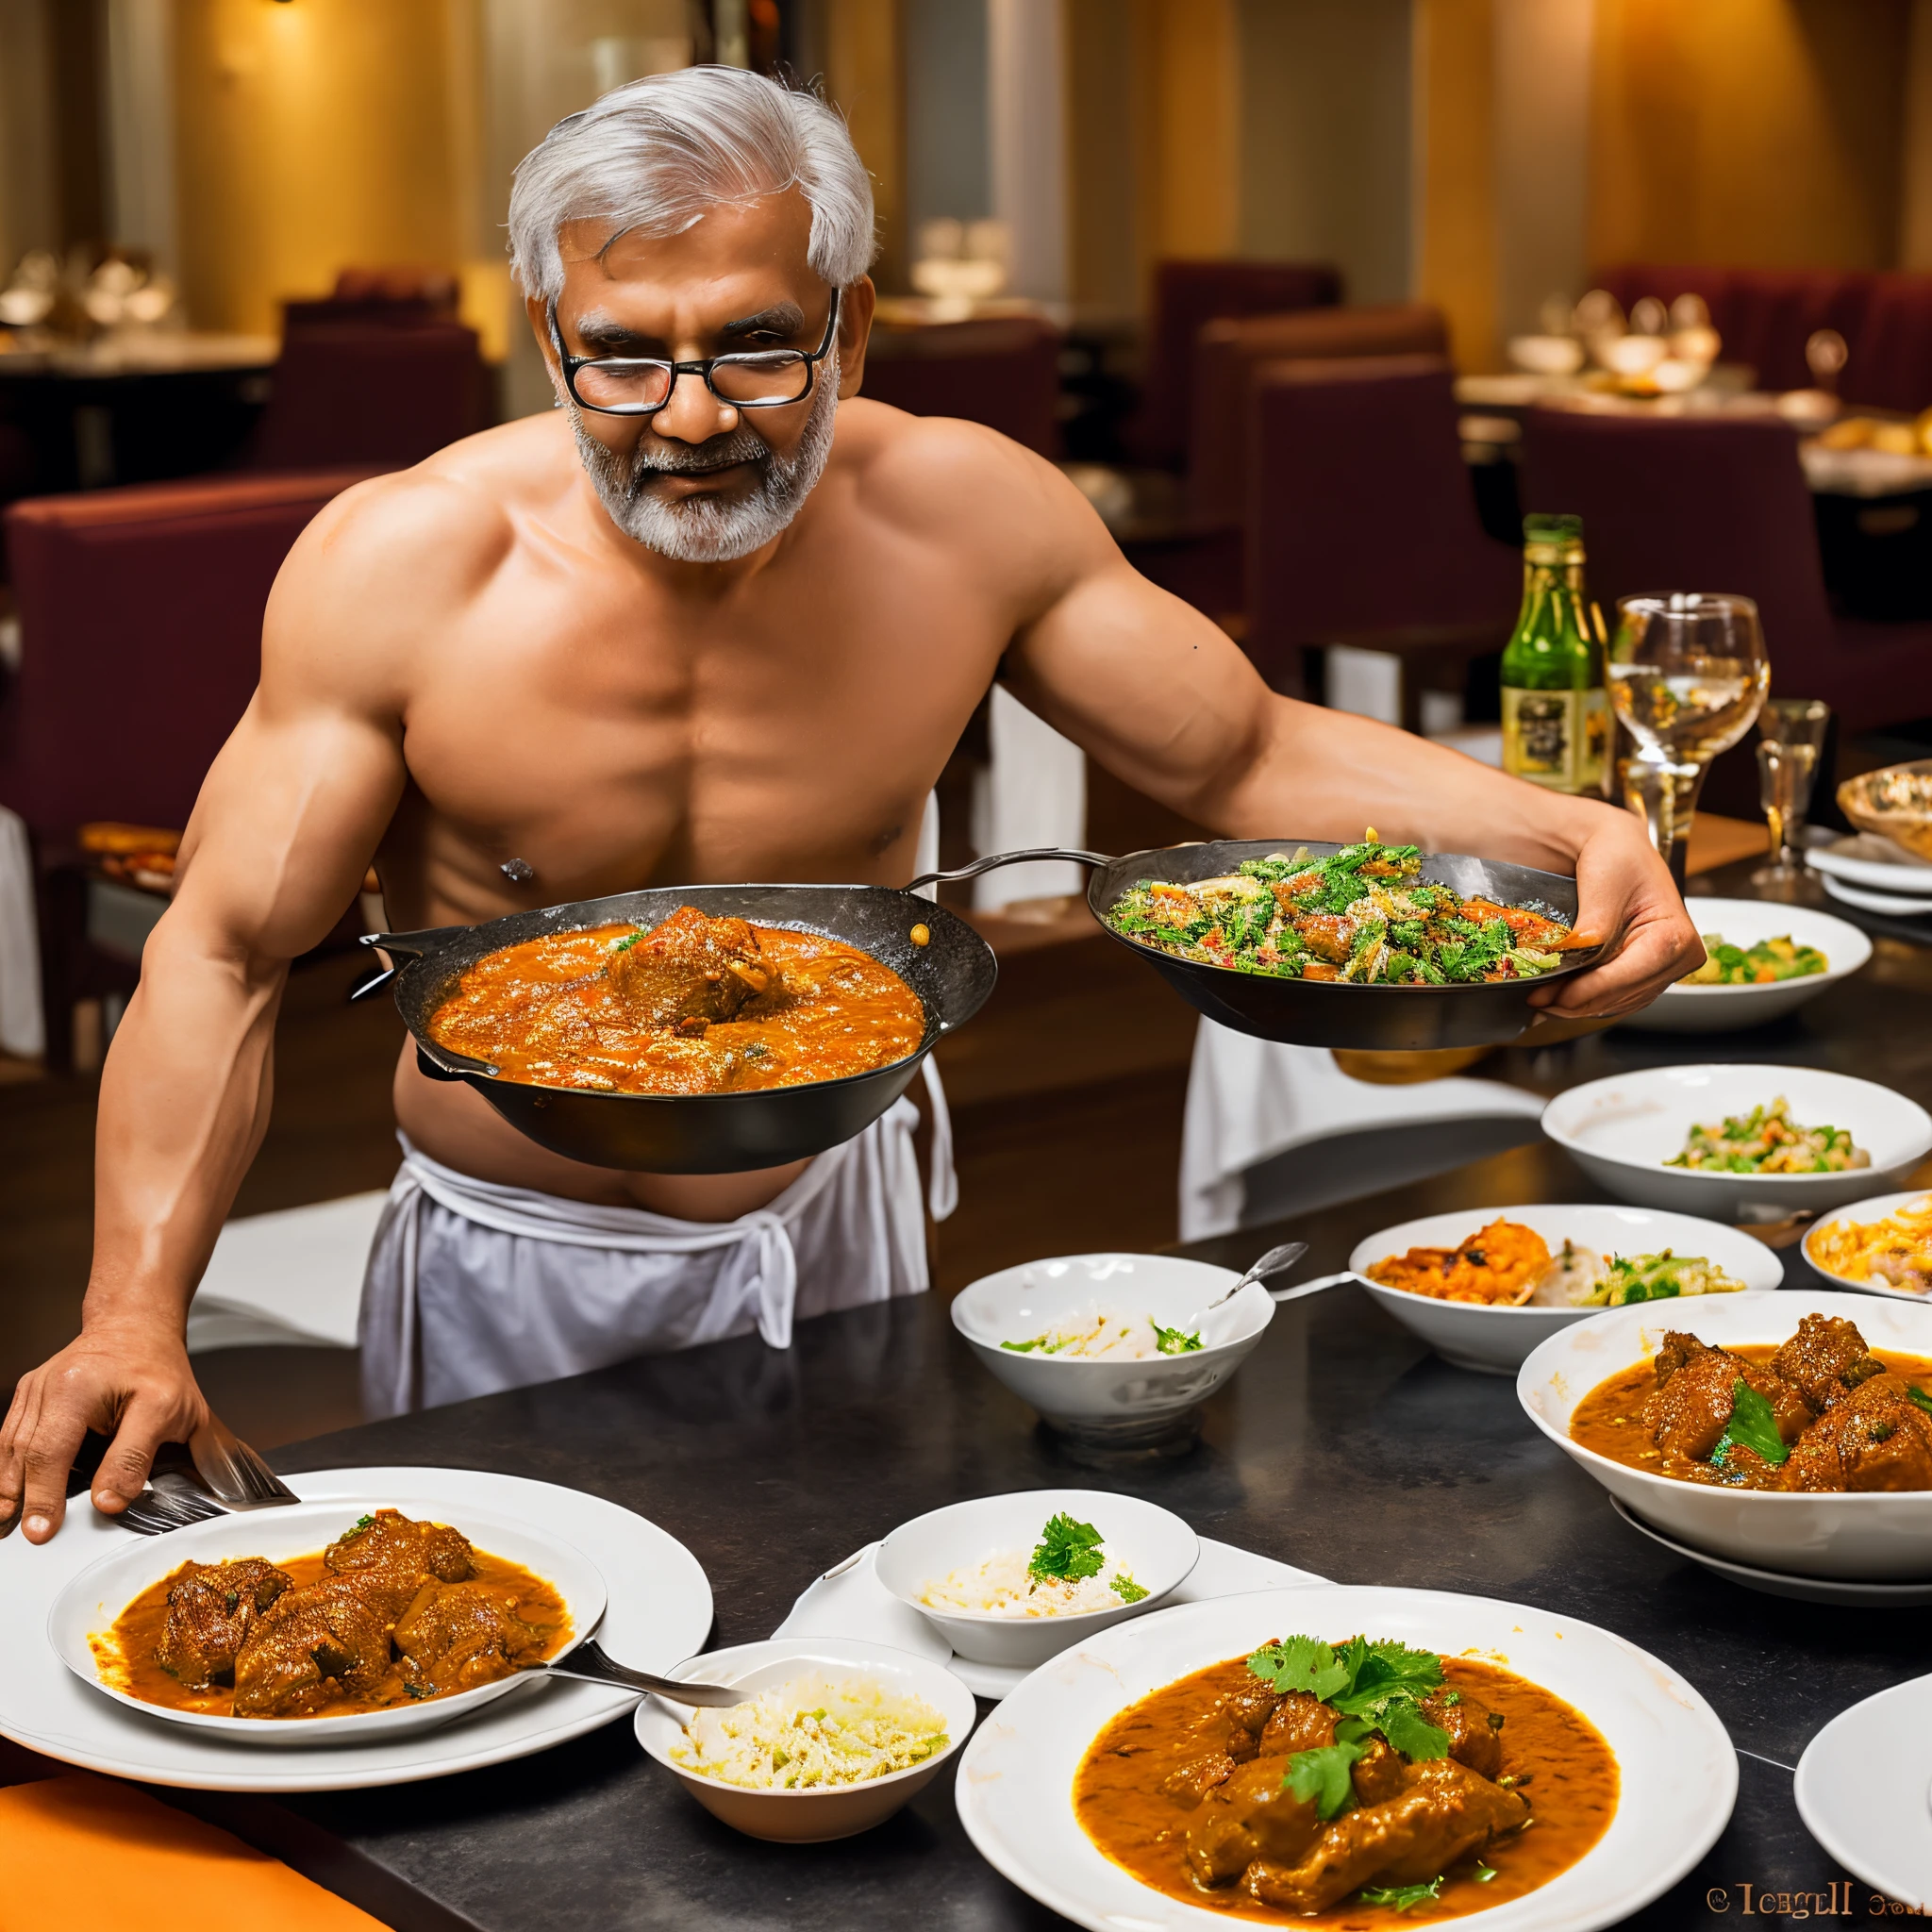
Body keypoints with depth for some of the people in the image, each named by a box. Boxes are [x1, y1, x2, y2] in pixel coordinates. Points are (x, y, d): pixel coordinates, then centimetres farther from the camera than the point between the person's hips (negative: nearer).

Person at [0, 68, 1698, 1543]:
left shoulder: (967, 516, -14)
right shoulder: (400, 564, -21)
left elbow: (1252, 757, -4)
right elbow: (223, 954, -16)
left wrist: (1560, 831, -21)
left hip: (833, 1232, 3)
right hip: (514, 1279, -2)